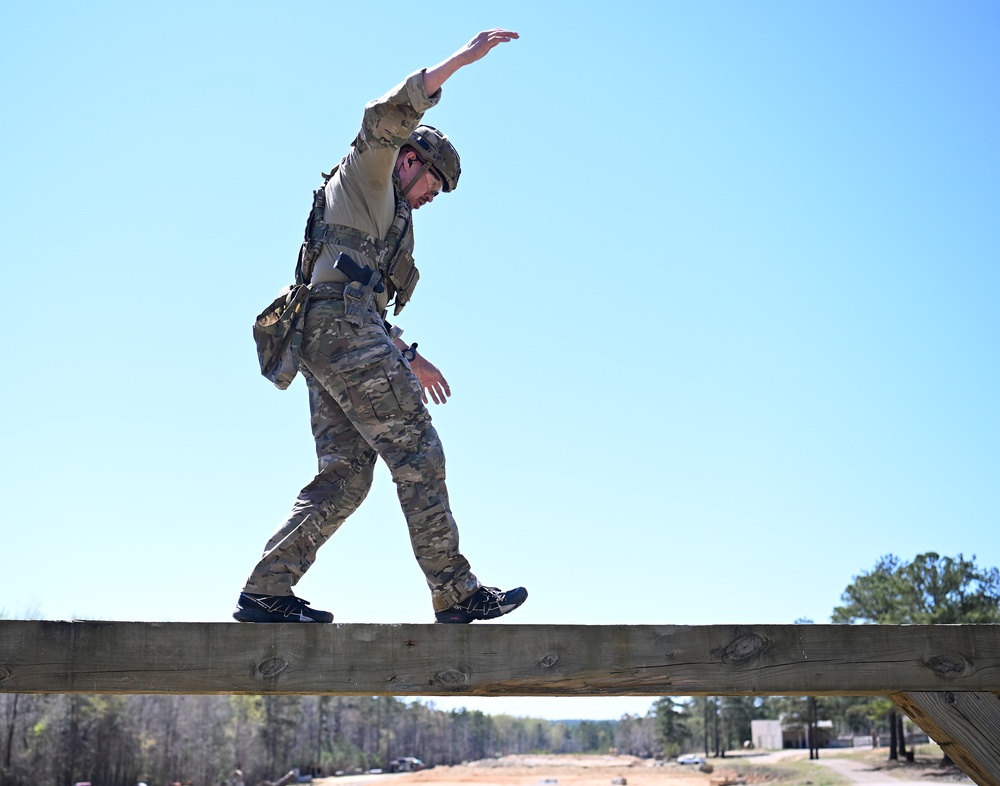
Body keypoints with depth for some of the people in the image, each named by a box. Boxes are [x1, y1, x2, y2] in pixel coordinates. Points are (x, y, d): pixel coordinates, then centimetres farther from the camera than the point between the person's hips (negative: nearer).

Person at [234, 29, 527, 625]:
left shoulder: (384, 215, 35)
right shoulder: (366, 172, 11)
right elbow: (388, 116, -9)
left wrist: (411, 357, 30)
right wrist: (462, 59, -7)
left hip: (324, 336, 10)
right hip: (344, 326, -10)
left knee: (345, 474, 3)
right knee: (418, 454, -11)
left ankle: (266, 590, -1)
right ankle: (457, 592, -10)